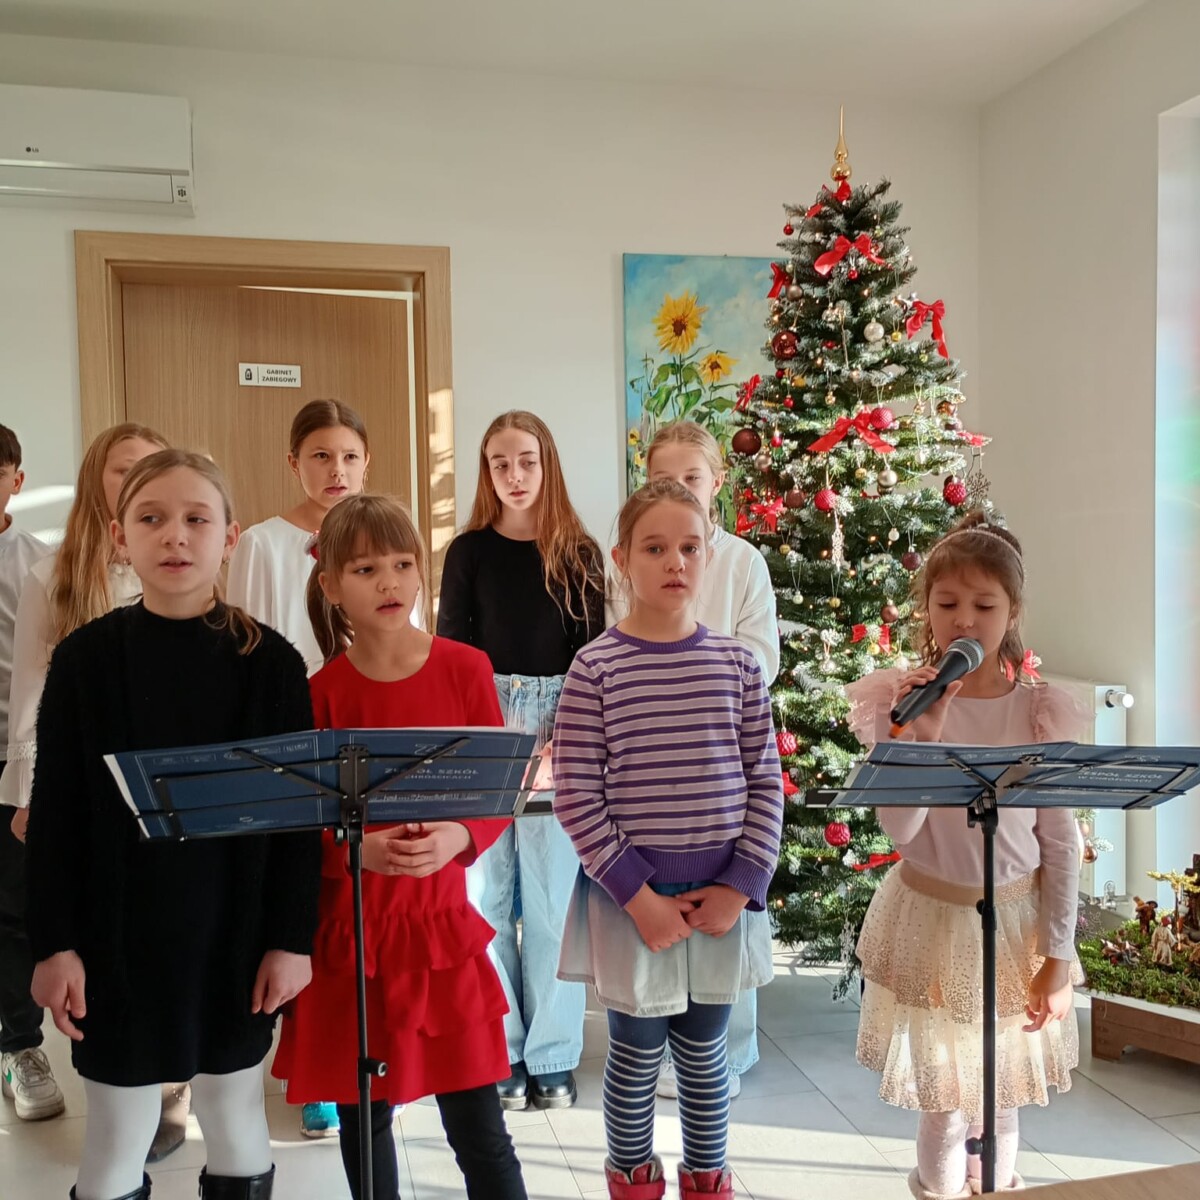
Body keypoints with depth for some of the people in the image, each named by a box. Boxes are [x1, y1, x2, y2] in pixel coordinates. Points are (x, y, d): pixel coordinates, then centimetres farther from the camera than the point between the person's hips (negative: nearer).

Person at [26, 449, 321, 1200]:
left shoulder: (270, 660, -6)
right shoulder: (86, 657, -4)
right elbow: (56, 812, -2)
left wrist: (293, 936, -6)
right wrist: (54, 941, -5)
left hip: (238, 934, 0)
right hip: (119, 935, 0)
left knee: (237, 1124, 16)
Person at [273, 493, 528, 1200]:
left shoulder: (466, 669, -4)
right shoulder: (323, 692, -4)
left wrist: (456, 839, -19)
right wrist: (361, 848, -19)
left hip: (441, 918, 0)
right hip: (350, 928, 1)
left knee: (476, 1118, 7)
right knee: (364, 1115, 14)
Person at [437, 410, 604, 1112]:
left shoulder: (580, 554, 4)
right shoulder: (468, 552, 5)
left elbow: (590, 654, 3)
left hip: (560, 735, 0)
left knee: (552, 894, 3)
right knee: (486, 892, 3)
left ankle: (552, 1054, 16)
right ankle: (499, 1050, 17)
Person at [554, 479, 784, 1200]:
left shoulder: (737, 664, 0)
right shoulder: (596, 668, -9)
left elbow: (765, 784, 2)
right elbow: (577, 798, -10)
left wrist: (740, 886, -6)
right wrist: (639, 896, -14)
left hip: (721, 891, 3)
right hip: (627, 891, -2)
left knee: (705, 1048, 18)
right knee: (638, 1051, 11)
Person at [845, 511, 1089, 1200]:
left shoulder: (1041, 714, -8)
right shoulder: (903, 703, -10)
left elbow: (1061, 844, -3)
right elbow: (899, 830, -19)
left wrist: (1058, 957, -4)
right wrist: (923, 733, -30)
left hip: (1016, 921, 1)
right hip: (933, 920, -1)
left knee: (1002, 1096, 16)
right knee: (943, 1102, 10)